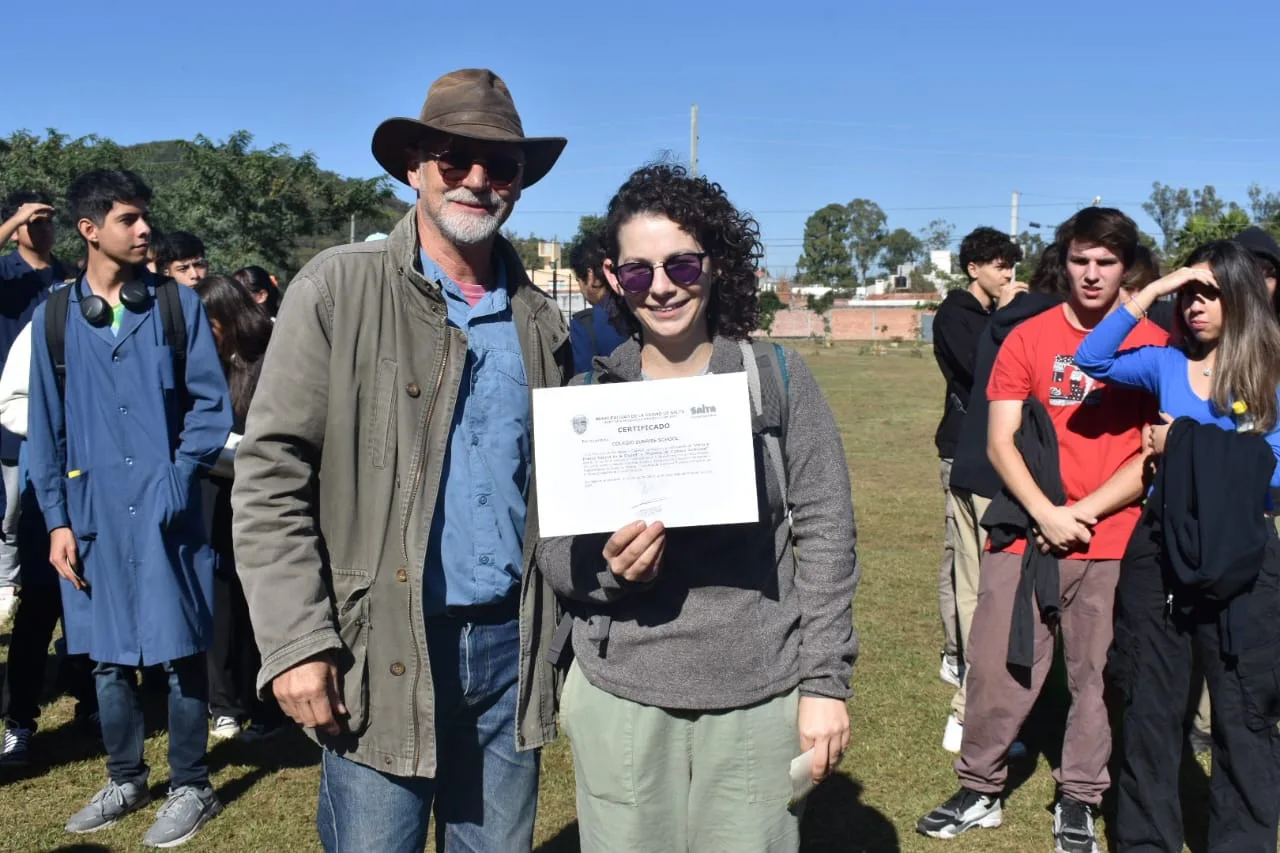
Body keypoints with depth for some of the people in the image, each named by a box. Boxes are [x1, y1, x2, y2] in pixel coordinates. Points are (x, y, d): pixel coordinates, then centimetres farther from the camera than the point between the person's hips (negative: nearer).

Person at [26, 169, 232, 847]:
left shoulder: (177, 306, 1)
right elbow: (45, 427, 7)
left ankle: (190, 787, 17)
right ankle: (125, 779, 29)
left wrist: (180, 478, -12)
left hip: (165, 509, -2)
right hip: (93, 512, 2)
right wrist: (56, 519, 2)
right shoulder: (54, 317, 5)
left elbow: (211, 402, 0)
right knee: (107, 654, 12)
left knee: (180, 650, 2)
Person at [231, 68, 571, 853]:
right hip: (382, 652, -4)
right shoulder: (340, 289, -5)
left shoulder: (541, 318, 8)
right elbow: (271, 475, -8)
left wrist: (567, 634, 9)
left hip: (511, 645, 4)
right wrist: (297, 642, -13)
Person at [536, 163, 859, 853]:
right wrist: (609, 566, -18)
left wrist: (825, 680, -4)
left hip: (758, 694, -1)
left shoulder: (778, 376, -3)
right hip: (619, 696, 1)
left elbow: (825, 532, -2)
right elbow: (552, 553, 3)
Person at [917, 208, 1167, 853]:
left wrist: (1086, 511, -10)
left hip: (1113, 543, 0)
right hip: (1025, 535, 1)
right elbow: (1000, 442, 1)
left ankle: (1078, 800, 25)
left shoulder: (1153, 346, 3)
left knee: (1099, 675, 7)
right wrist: (1045, 512, -12)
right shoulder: (1028, 339, 4)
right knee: (996, 666, 4)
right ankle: (980, 791, 20)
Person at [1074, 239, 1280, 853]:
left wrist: (1186, 446, -11)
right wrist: (1150, 293, -9)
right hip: (1160, 549, 3)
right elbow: (1092, 361, -9)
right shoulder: (1169, 364, 4)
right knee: (1151, 705, 13)